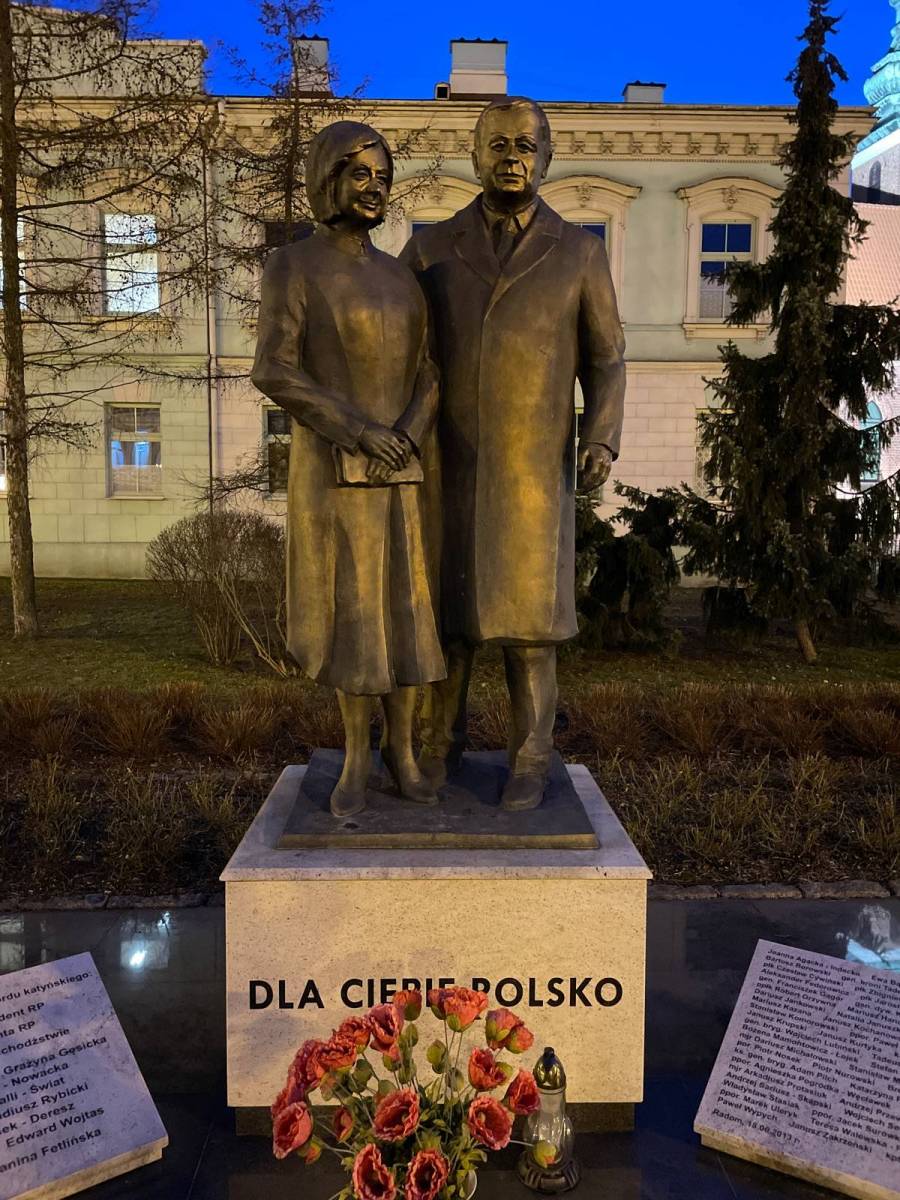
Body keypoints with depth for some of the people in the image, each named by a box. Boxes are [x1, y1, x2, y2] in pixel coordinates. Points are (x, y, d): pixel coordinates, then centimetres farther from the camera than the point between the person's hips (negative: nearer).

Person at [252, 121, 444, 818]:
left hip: (403, 468, 5)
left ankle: (402, 750, 17)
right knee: (352, 610, -1)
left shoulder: (398, 276, 14)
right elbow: (275, 374, -12)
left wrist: (409, 436, -12)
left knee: (407, 606, 4)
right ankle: (357, 757, 14)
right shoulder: (293, 267, -2)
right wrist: (362, 433, -18)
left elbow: (428, 374, 8)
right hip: (332, 468, -4)